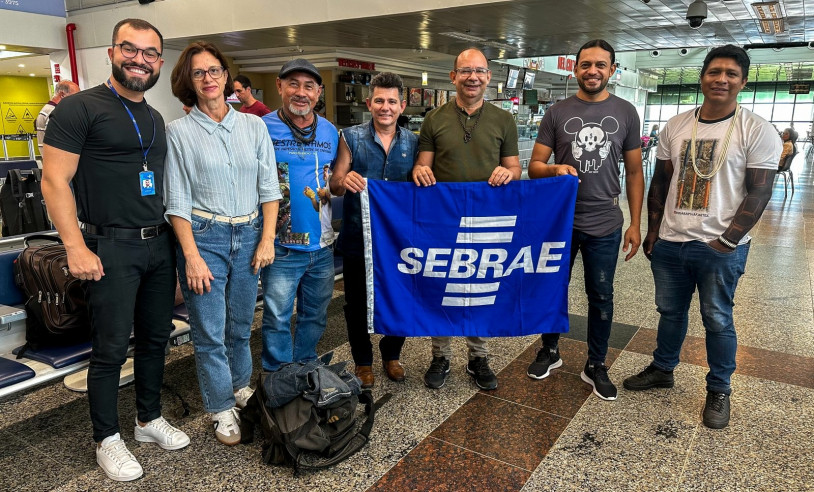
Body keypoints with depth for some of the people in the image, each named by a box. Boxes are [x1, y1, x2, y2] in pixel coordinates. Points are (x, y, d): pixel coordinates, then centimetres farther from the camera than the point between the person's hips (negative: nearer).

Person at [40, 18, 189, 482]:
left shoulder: (156, 119, 14)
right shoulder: (80, 108, -7)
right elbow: (55, 181, -11)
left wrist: (175, 242, 15)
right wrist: (76, 248, -16)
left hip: (160, 244, 7)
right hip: (112, 248, -6)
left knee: (156, 338, 15)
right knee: (112, 348, 2)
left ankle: (150, 419, 33)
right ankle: (107, 440, 21)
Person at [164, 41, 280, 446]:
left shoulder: (253, 125, 5)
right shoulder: (179, 131, -2)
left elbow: (269, 187, 6)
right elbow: (177, 201, -5)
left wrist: (267, 239, -1)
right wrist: (192, 256, -11)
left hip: (249, 235, 3)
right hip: (203, 236, -3)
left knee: (241, 323, 15)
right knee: (209, 331, 2)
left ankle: (241, 387, 36)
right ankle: (222, 409, 19)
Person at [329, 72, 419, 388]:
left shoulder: (412, 142, 4)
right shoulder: (351, 138, -3)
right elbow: (334, 186, -7)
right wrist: (344, 181, -29)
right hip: (358, 239, -2)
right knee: (357, 303, 10)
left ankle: (391, 355, 36)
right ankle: (363, 361, 31)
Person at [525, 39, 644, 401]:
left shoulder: (625, 113, 2)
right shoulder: (557, 113, 0)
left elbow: (634, 172, 5)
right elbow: (533, 166, -1)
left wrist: (636, 223, 0)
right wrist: (555, 170, -24)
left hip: (605, 225, 0)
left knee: (601, 297, 9)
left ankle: (596, 365, 27)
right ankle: (550, 351, 35)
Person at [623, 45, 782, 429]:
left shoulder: (757, 131, -6)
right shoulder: (675, 126, 6)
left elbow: (758, 194, -9)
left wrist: (725, 242, -14)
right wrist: (652, 231, 6)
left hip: (721, 249, -3)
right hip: (669, 243, 4)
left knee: (717, 321, 8)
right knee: (670, 312, 17)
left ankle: (719, 390, 27)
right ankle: (662, 369, 37)